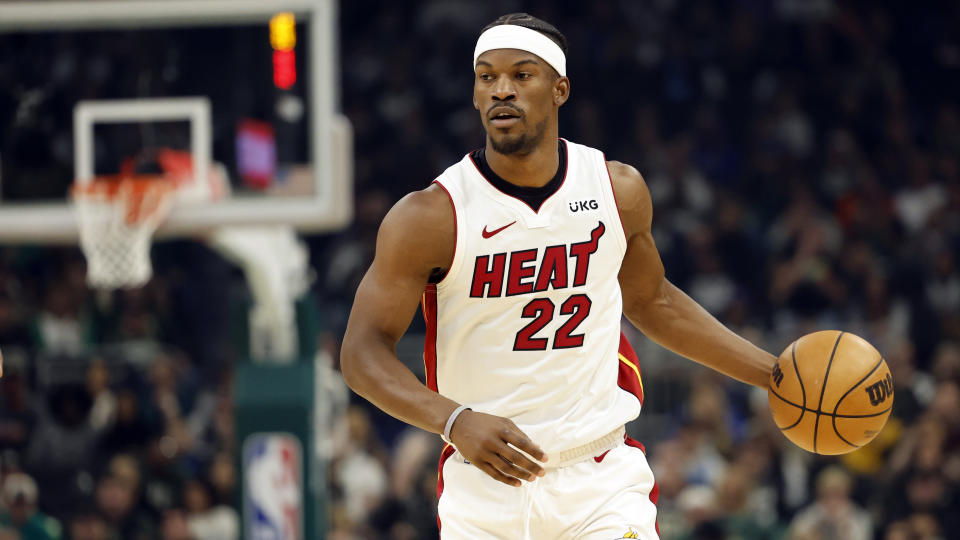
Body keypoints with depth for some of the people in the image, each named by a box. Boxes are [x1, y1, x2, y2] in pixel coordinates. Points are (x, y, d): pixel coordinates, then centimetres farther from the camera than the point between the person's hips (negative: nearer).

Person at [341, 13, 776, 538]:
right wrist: (457, 422, -28)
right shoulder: (429, 217, -10)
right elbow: (363, 351, -11)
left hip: (601, 478, 1)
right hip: (485, 487, -1)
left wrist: (775, 374, 18)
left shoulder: (618, 189, 2)